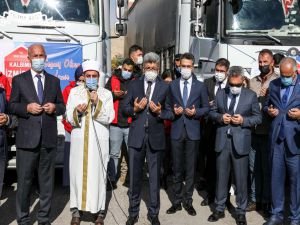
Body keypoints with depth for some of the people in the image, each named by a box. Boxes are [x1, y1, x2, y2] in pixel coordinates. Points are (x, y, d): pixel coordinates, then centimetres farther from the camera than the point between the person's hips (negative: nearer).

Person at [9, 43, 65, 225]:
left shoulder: (54, 80, 11)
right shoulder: (19, 80, 5)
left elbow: (62, 106, 13)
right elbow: (12, 106, 3)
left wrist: (55, 107, -8)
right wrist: (27, 108, -15)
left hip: (49, 138, 2)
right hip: (27, 138, -2)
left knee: (47, 180, 10)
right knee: (24, 180, 4)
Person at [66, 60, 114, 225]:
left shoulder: (106, 94, 6)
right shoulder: (75, 92, 9)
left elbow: (109, 118, -4)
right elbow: (69, 117, 3)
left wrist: (98, 103, -15)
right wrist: (77, 111, -17)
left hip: (99, 141, -1)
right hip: (79, 140, 1)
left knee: (98, 173, 0)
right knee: (78, 172, 2)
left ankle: (99, 210, 9)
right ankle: (76, 209, 12)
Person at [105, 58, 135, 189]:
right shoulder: (113, 80, 8)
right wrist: (113, 94, -11)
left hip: (131, 124, -1)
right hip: (115, 124, 1)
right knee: (114, 154, 8)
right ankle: (112, 179, 17)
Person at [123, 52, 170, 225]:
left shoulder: (165, 87, 2)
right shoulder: (134, 85, 7)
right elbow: (126, 108, 7)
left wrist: (159, 112, -17)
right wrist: (135, 109, -13)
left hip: (155, 136, -1)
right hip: (137, 135, 1)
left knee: (155, 176, 9)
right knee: (135, 175, 9)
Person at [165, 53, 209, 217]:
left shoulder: (200, 86, 4)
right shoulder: (172, 85, 6)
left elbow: (206, 108, 6)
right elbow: (167, 107, 9)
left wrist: (195, 112, -12)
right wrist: (173, 112, -11)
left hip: (193, 131, -1)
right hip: (176, 131, 1)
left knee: (190, 168, 6)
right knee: (177, 168, 7)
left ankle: (188, 201, 18)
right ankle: (177, 201, 19)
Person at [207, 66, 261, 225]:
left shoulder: (251, 95, 0)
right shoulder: (220, 94, 7)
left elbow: (258, 118, 1)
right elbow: (212, 112, 11)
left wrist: (243, 120, -16)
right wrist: (220, 117, -10)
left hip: (240, 142, -2)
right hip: (222, 141, 2)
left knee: (241, 179, 6)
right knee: (221, 176, 11)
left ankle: (240, 212, 19)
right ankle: (219, 209, 24)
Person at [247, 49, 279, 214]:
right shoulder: (252, 81, 10)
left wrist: (267, 97, -21)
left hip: (269, 132, -4)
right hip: (253, 131, 4)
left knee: (267, 169, 7)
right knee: (254, 168, 12)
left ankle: (267, 201, 21)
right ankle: (255, 199, 25)